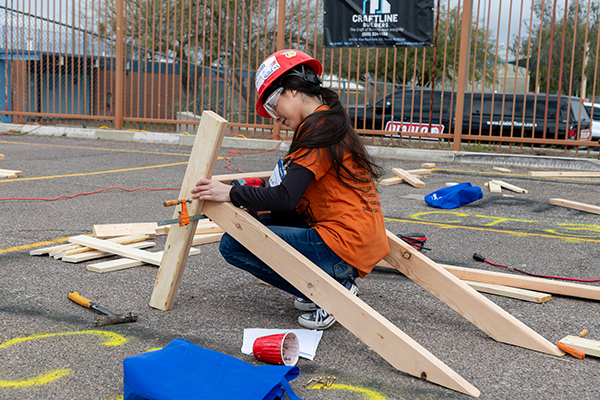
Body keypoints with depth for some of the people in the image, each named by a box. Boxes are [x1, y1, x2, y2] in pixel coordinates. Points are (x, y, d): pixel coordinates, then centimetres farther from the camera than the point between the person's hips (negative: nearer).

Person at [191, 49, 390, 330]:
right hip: (364, 242, 10)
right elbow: (300, 196, 21)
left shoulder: (319, 129, -13)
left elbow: (286, 197, -21)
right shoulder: (331, 122, 17)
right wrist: (266, 208, 12)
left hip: (343, 247, -10)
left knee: (233, 244, -8)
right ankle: (335, 283, 12)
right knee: (267, 219, 23)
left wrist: (232, 194, -10)